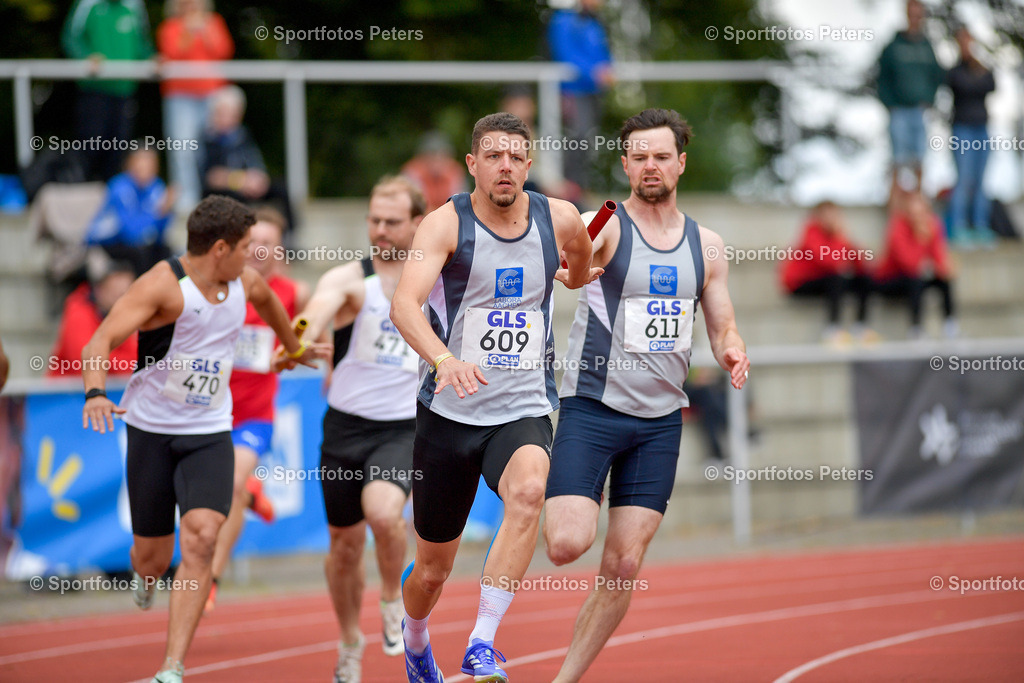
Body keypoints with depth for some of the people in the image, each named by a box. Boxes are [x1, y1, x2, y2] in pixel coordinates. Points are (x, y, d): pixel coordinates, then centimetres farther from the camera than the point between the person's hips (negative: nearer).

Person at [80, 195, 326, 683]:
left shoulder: (244, 282, 2)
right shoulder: (164, 285, -17)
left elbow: (267, 300, 30)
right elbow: (100, 341, -28)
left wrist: (294, 349, 45)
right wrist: (95, 392, -47)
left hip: (210, 434, 3)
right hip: (152, 430, -3)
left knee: (201, 537, -20)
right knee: (153, 555, 5)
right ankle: (145, 575, 48)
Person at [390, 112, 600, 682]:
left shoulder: (560, 219, 0)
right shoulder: (446, 223, -10)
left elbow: (582, 269, 27)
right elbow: (405, 303, -28)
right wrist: (444, 358, -43)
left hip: (524, 411, 1)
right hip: (450, 414, -1)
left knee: (529, 492, -34)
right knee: (433, 568, 11)